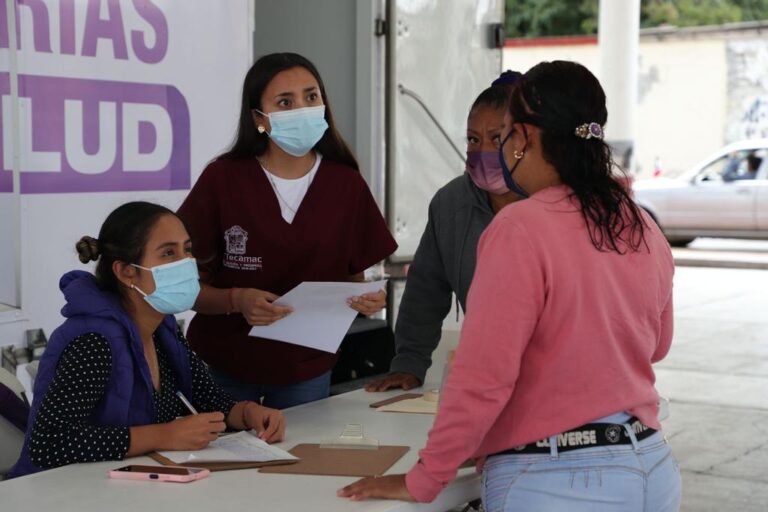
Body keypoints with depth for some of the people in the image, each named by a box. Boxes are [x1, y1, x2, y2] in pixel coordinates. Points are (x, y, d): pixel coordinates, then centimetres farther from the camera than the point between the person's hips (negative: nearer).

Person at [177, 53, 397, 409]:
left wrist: (365, 300, -17)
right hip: (223, 368, -2)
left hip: (307, 370, 2)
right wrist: (236, 300, -25)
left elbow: (353, 278, 5)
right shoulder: (223, 179, -11)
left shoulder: (346, 184, -3)